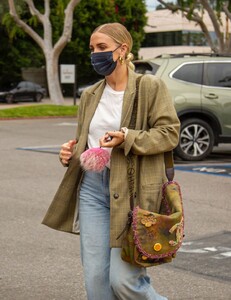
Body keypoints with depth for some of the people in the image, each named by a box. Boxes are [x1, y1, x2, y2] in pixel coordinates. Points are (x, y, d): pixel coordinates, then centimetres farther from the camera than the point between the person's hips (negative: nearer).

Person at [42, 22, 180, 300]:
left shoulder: (150, 87, -2)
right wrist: (70, 153, 0)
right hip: (92, 186, 6)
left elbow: (170, 132, -7)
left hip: (131, 190, -5)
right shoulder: (90, 95, 15)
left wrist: (127, 139, -20)